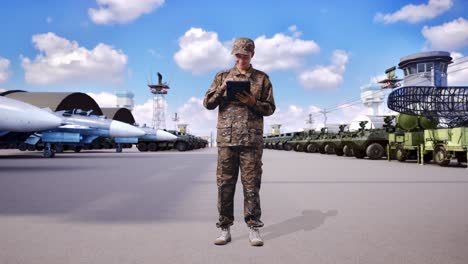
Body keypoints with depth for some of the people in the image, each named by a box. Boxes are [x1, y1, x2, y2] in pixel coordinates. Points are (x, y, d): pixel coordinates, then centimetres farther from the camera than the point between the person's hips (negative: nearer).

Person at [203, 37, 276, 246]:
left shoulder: (262, 78, 11)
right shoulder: (222, 76, 14)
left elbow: (270, 108, 8)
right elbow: (208, 103, 9)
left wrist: (252, 102, -10)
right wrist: (221, 89, -8)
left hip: (252, 139, -1)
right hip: (226, 139, 1)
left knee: (251, 185, 1)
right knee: (225, 184, 3)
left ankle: (254, 229, 11)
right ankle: (225, 229, 12)